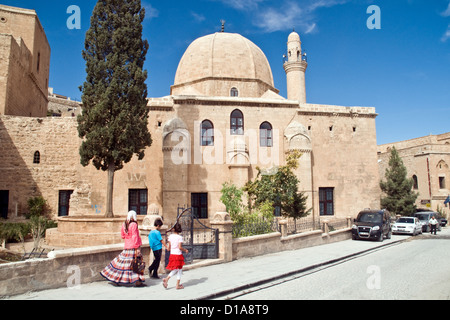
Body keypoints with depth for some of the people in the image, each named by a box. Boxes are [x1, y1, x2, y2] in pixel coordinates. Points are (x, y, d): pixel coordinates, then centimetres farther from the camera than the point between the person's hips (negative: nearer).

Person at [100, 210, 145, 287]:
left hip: (126, 247, 7)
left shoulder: (124, 225, 7)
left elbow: (123, 236, 17)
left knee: (122, 262, 14)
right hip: (133, 247, -7)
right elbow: (135, 237, -17)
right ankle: (137, 282, -1)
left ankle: (117, 279, 21)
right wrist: (137, 248, -16)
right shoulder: (134, 224, -14)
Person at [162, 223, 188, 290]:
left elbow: (169, 247, 4)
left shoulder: (170, 236, 2)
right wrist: (185, 250, 0)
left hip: (172, 254, 5)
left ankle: (166, 279, -2)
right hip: (178, 254, -5)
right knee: (179, 270, 8)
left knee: (175, 270, 17)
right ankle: (178, 285, 12)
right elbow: (180, 247, -16)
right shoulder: (180, 237, -11)